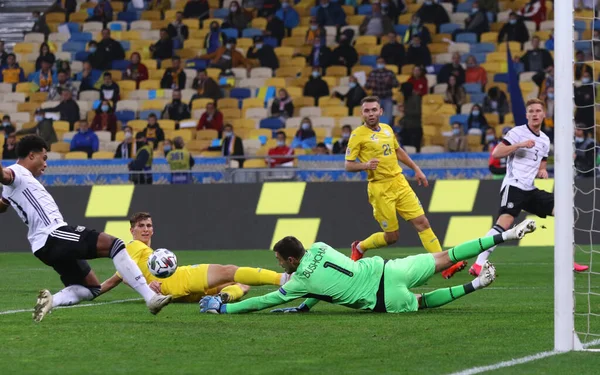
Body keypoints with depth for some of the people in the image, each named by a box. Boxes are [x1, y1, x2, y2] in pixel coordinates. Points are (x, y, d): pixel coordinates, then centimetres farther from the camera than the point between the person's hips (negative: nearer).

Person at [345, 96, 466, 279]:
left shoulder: (387, 129, 10)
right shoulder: (358, 135, -8)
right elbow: (348, 165, -9)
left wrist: (416, 169, 25)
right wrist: (365, 165, -27)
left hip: (400, 183, 5)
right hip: (380, 189, -5)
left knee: (422, 222, -4)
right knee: (391, 237, 0)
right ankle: (359, 247, 28)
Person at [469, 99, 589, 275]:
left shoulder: (545, 140, 18)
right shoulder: (518, 132, -4)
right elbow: (496, 153, -13)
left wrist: (543, 172, 3)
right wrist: (520, 145, -22)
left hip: (530, 190, 8)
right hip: (514, 186, -8)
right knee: (504, 223, -27)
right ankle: (478, 265, -28)